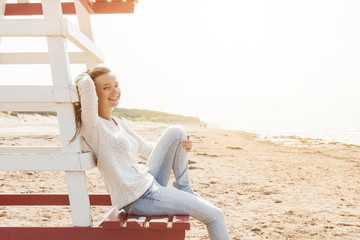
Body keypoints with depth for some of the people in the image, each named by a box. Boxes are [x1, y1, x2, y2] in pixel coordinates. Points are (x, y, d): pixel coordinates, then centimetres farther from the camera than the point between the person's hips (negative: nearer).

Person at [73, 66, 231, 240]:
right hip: (137, 199, -9)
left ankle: (185, 191, 9)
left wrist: (181, 145, 3)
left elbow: (146, 148, 18)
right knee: (215, 216, -9)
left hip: (150, 183, 9)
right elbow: (86, 84, -32)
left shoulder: (118, 122, 11)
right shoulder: (91, 124, -15)